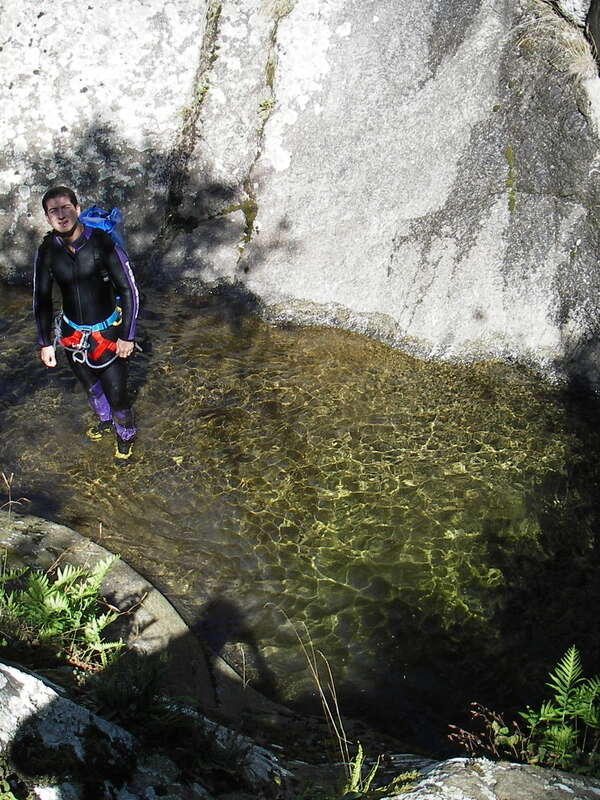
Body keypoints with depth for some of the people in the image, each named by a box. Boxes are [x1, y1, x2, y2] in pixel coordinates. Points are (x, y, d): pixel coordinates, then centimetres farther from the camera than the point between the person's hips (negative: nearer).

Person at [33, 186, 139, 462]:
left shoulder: (102, 244, -21)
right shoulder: (47, 251, -10)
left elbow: (129, 291, -13)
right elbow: (42, 299, 2)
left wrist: (127, 336, -13)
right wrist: (45, 343, 1)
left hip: (108, 333, -4)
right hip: (72, 333, 4)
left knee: (116, 394, 3)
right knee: (91, 386, 25)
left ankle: (125, 435, 33)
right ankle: (104, 419, 55)